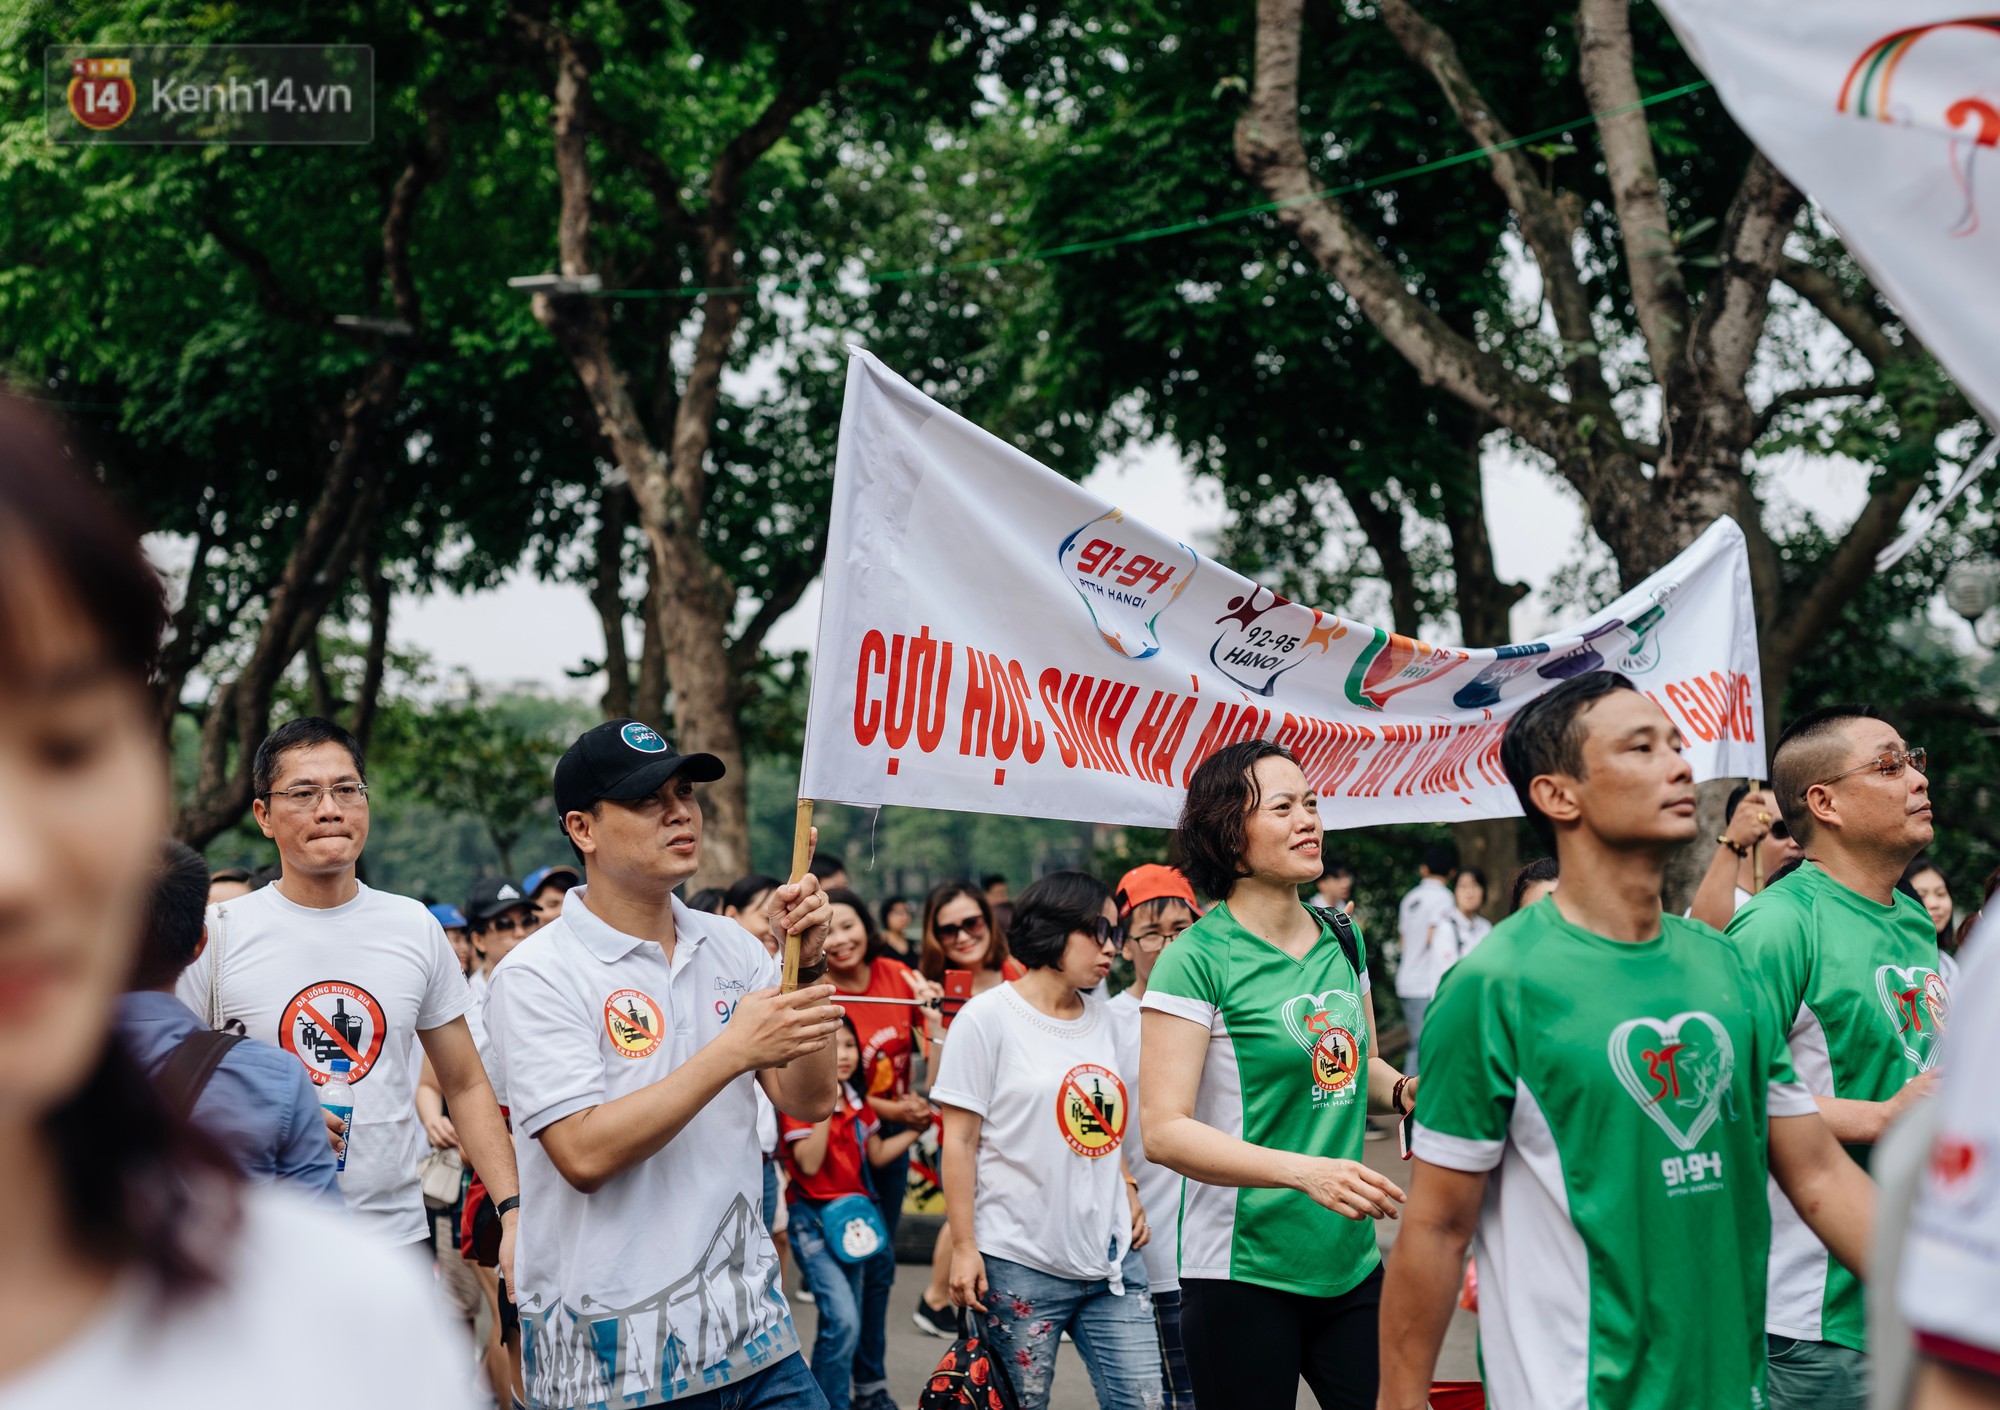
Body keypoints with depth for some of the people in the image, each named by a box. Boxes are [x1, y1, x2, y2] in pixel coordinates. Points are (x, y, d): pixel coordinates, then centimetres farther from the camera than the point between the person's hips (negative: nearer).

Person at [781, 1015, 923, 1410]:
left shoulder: (857, 1103, 9)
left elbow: (877, 1155, 18)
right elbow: (809, 1164, -22)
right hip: (814, 1221, -7)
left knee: (845, 1324, 13)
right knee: (843, 1321, -20)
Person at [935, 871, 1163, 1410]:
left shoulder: (1101, 1018, 14)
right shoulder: (988, 1017, -5)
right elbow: (960, 1140, -6)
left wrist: (1128, 1194, 8)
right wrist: (963, 1247, -11)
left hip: (1111, 1258, 6)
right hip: (1021, 1263, -5)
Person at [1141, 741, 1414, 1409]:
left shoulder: (1343, 939, 9)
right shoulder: (1198, 959, -11)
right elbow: (1163, 1132, -17)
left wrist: (1402, 1090, 1)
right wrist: (1304, 1171, -27)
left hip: (1351, 1263, 6)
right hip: (1242, 1272, -6)